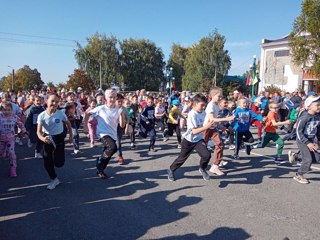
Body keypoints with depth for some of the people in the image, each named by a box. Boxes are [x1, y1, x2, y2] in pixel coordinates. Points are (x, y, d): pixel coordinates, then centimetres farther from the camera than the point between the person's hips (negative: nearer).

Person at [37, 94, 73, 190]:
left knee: (58, 163, -4)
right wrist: (42, 138, -40)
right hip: (47, 139, 1)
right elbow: (39, 131, -18)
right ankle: (54, 179, 27)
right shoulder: (42, 115, -15)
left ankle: (59, 156, 33)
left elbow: (68, 124, 4)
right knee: (47, 163, 4)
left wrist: (71, 136, 8)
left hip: (59, 139, -1)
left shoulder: (61, 113, -14)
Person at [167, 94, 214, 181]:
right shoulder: (192, 115, -25)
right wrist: (206, 127, -37)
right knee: (182, 158, 9)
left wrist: (209, 123, -6)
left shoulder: (203, 113, -4)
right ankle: (171, 170, 34)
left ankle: (202, 169, 15)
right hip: (189, 140, -5)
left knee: (207, 155, -15)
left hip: (199, 139, 5)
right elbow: (194, 131, -30)